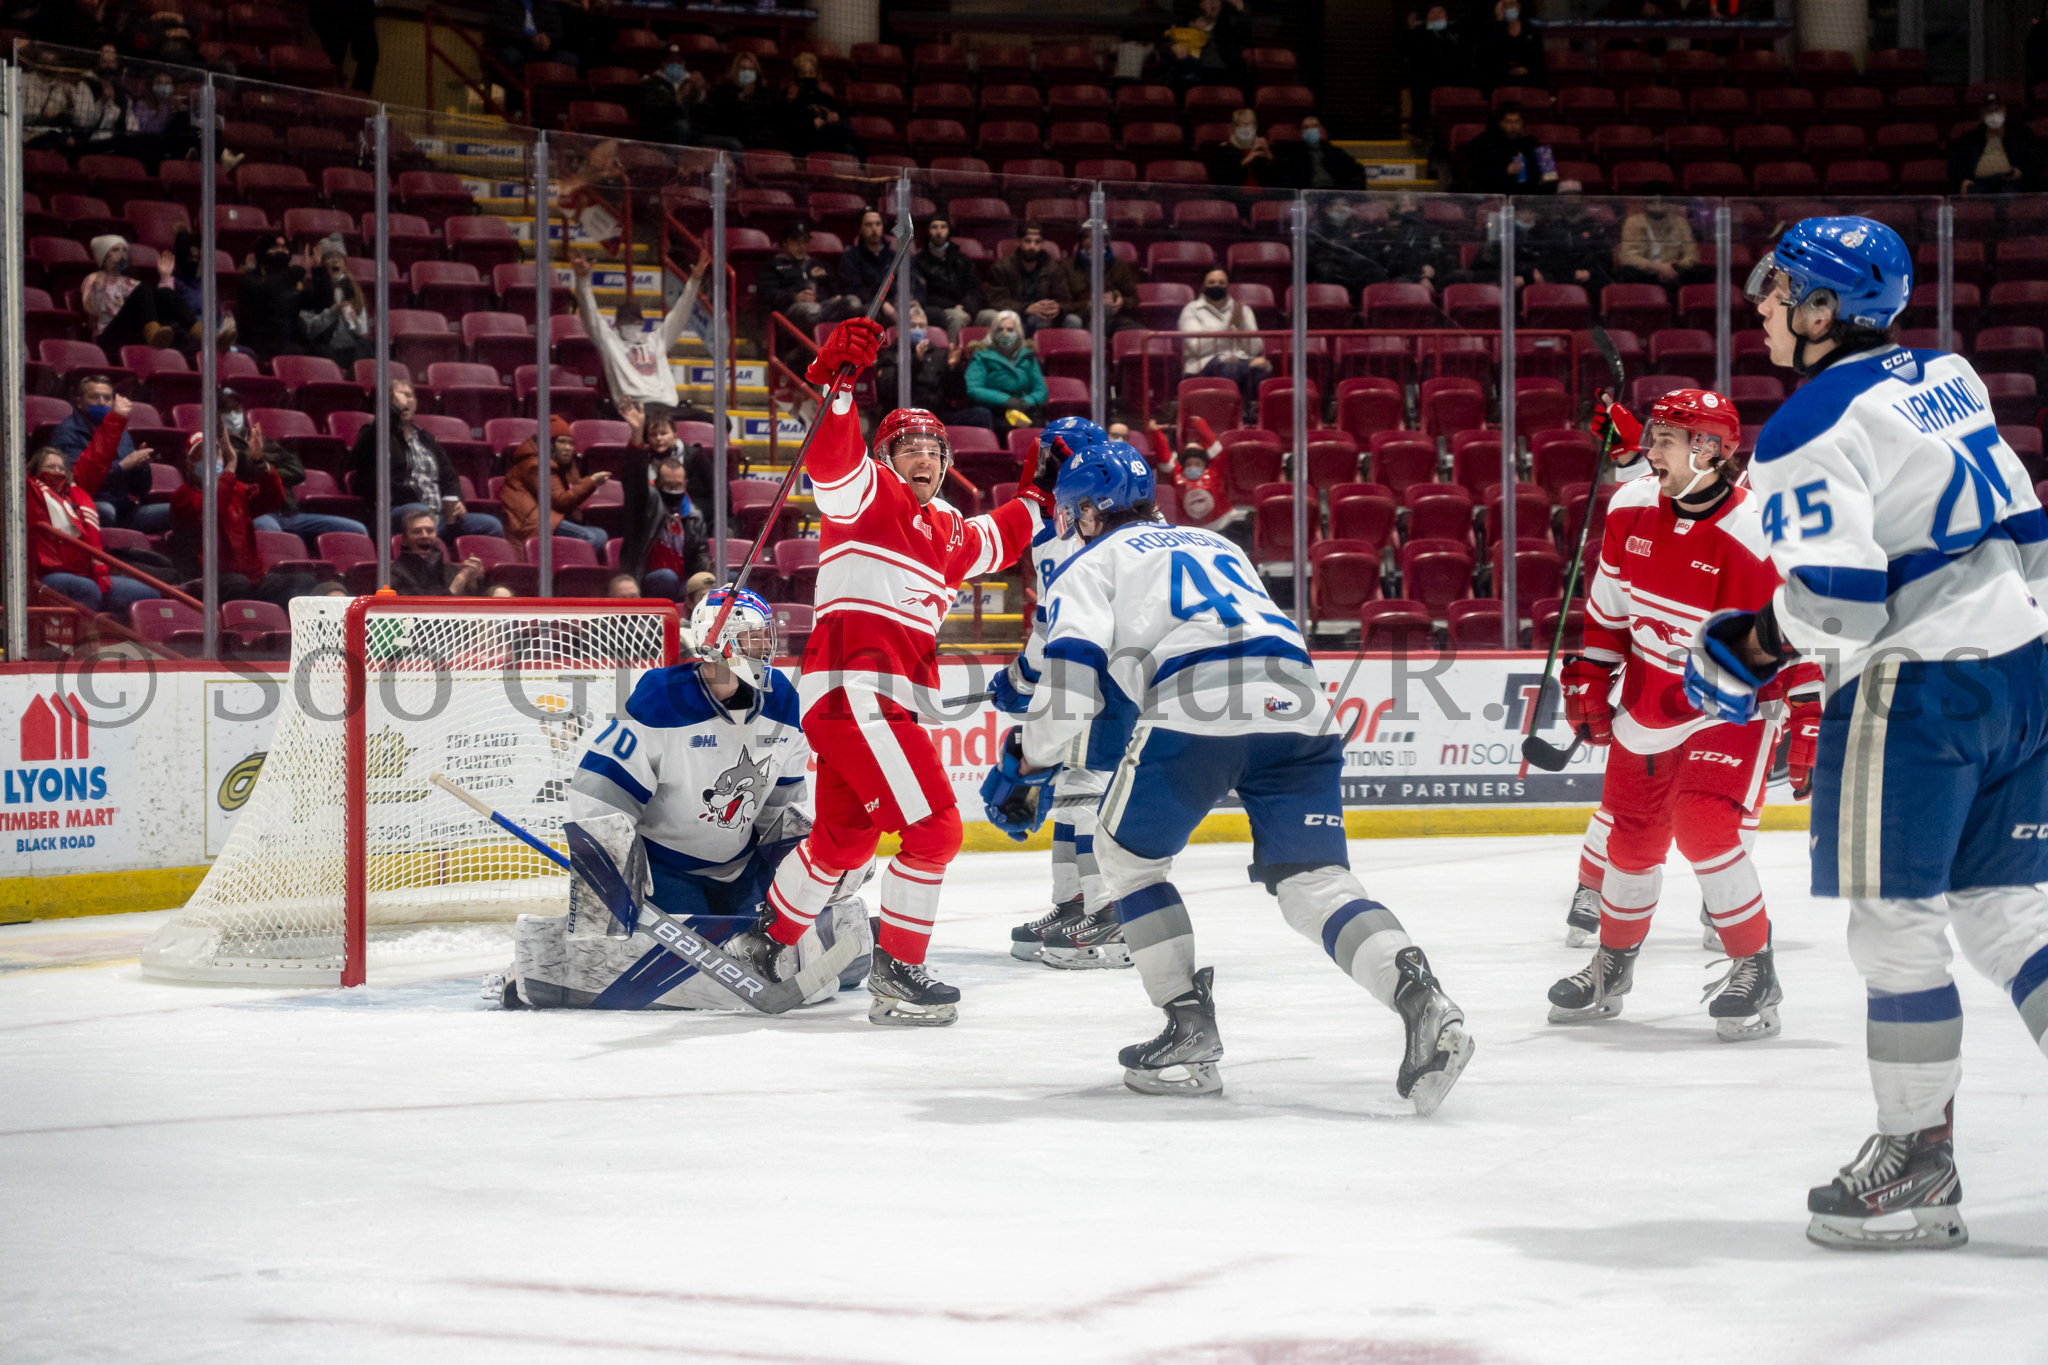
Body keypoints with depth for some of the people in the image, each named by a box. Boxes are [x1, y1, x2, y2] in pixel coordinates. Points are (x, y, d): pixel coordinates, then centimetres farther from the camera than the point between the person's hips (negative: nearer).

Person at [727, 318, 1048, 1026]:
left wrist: (1036, 497, 36)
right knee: (934, 826, -14)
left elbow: (993, 542, 42)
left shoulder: (946, 527, 23)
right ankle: (896, 974, -9)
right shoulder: (867, 493, -1)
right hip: (852, 687, -10)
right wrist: (837, 382, -34)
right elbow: (831, 458, -22)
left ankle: (767, 943, 37)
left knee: (844, 840, 21)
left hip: (890, 700, 10)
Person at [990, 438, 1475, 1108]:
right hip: (1297, 703, 5)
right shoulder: (1217, 545, 38)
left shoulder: (1092, 565, 20)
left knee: (1127, 855, 17)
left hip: (1195, 708, -5)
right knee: (1313, 878, 3)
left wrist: (1026, 763, 16)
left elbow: (1073, 677, 3)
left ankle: (1191, 1030, 9)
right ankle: (1421, 999, -22)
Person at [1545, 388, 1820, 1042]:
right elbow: (1610, 602, 11)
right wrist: (1588, 674, 11)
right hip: (1647, 707, 6)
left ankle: (1756, 973, -7)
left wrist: (1813, 719, -16)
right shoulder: (1632, 508, -5)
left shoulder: (1756, 535, -23)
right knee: (1633, 838, 12)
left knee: (1705, 827, -21)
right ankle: (1612, 965, 33)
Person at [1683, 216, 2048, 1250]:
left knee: (1893, 920, 0)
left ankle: (1917, 1163, 5)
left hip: (1914, 689, -9)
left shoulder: (1810, 428, -12)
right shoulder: (1946, 380, 13)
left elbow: (1834, 600, -20)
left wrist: (1747, 651, -3)